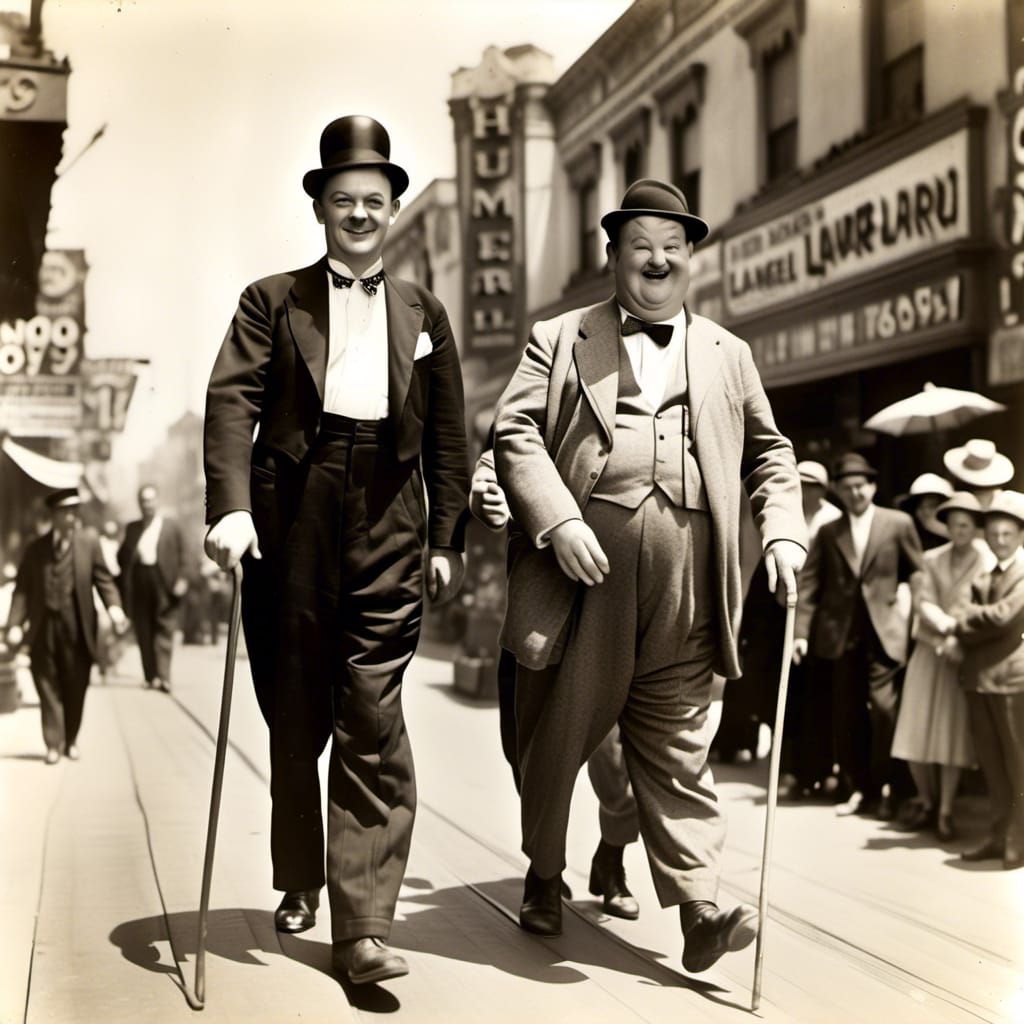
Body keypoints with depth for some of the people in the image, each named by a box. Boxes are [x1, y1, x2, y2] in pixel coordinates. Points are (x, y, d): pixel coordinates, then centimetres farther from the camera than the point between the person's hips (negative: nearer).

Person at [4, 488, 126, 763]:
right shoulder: (36, 548, 5)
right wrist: (15, 624, -7)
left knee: (75, 687, 7)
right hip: (43, 627, 1)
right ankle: (54, 744, 9)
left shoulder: (89, 541, 3)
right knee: (48, 687, 3)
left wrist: (113, 606, -17)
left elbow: (102, 578, 0)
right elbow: (22, 588, 3)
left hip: (76, 627, 0)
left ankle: (71, 740, 23)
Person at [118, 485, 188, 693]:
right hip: (139, 584, 3)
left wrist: (181, 579, -8)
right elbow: (122, 558, 12)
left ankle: (163, 677, -12)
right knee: (143, 633, 4)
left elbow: (182, 557, 5)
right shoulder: (132, 528, 15)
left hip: (163, 583, -3)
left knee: (164, 630, -7)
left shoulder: (171, 527, 7)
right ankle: (150, 676, 10)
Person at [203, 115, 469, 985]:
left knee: (374, 725, -5)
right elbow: (232, 401, -4)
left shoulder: (424, 313, 15)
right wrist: (231, 506, -19)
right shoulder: (273, 301, 9)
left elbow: (448, 438, 14)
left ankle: (364, 928, -5)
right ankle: (299, 885, 30)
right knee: (294, 718, 10)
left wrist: (449, 540, 6)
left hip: (388, 528, 0)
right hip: (291, 515, 0)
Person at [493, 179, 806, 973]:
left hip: (686, 579, 1)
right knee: (557, 729, 8)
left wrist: (784, 530, 5)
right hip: (583, 562, -1)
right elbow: (516, 434, 0)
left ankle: (700, 909, -3)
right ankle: (543, 877, 27)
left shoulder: (728, 355, 21)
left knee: (677, 744, 0)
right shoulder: (559, 340, 12)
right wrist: (558, 522, -13)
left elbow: (769, 454, 22)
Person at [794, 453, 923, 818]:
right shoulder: (828, 532, 10)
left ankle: (884, 789, 2)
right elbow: (809, 583, 4)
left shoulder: (898, 524, 3)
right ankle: (858, 789, 14)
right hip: (842, 633, 3)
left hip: (883, 631, -3)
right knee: (847, 714, 5)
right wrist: (801, 632, -5)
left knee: (883, 706, -12)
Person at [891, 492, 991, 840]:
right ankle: (926, 801, 23)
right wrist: (947, 625, -18)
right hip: (928, 651, 3)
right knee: (915, 734, 3)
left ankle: (945, 812, 9)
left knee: (953, 736, -2)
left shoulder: (987, 561, -1)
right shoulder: (932, 559, 8)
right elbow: (924, 602, -1)